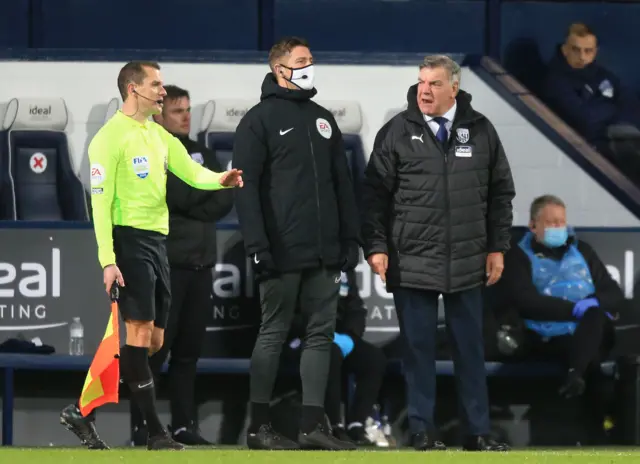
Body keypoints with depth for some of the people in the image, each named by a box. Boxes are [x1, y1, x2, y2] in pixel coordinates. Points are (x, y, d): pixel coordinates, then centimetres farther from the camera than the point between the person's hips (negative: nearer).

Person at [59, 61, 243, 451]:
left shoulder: (160, 135, 17)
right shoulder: (112, 137, -9)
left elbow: (193, 173, 10)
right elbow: (100, 200, -12)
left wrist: (220, 180, -14)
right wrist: (107, 259, -19)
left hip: (157, 240, 9)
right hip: (129, 240, -9)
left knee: (153, 341, 8)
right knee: (140, 334, -11)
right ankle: (156, 433, -11)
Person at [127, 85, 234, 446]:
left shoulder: (203, 154, 17)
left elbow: (224, 200, 4)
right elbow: (176, 196, -17)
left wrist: (188, 211, -10)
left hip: (200, 265, 6)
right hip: (164, 265, -6)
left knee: (189, 350, 7)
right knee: (155, 348, -7)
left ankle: (184, 426, 10)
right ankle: (142, 427, -6)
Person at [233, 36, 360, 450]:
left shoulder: (323, 119, 17)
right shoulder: (260, 119, -3)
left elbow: (343, 183, 19)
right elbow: (246, 186, -9)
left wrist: (350, 238, 11)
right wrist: (258, 245, -16)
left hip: (325, 253, 6)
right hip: (282, 254, -6)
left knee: (322, 331, 4)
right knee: (274, 334, -1)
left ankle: (313, 423, 7)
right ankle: (259, 425, 5)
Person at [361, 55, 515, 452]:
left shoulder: (480, 131, 6)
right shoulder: (397, 133, 0)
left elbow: (501, 192, 11)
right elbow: (375, 193, 1)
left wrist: (497, 247, 6)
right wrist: (377, 246, -5)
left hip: (467, 263, 2)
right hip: (412, 264, -2)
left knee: (470, 348, 6)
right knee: (419, 348, 2)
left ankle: (478, 431, 11)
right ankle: (422, 430, 8)